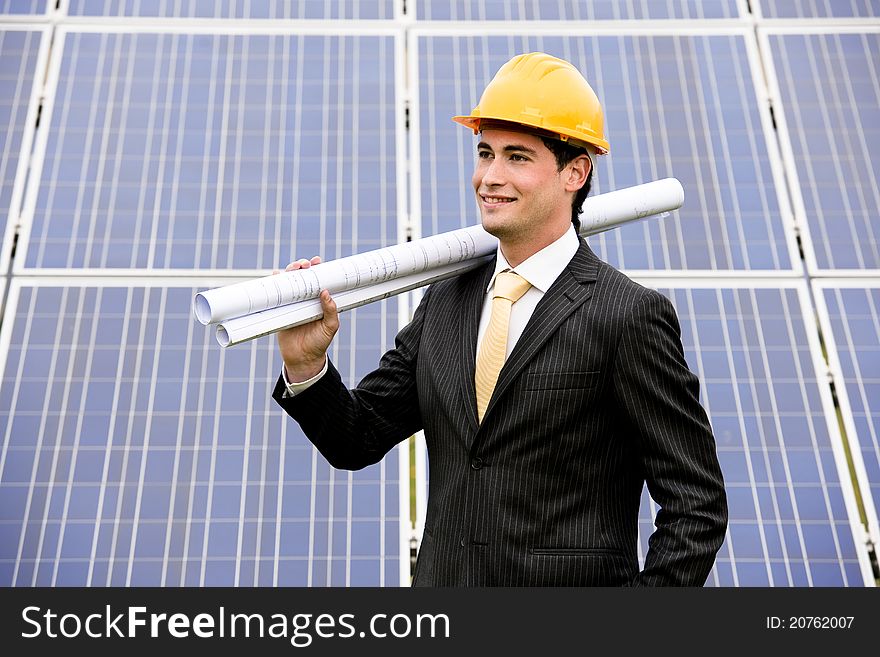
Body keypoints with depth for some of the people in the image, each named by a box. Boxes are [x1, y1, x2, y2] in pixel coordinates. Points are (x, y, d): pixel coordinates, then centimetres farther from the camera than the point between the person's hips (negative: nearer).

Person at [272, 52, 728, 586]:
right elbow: (358, 440, 6)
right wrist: (306, 363, -10)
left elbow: (697, 506, -10)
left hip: (570, 579, -4)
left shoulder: (631, 317, -13)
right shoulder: (444, 305, 4)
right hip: (440, 578, 4)